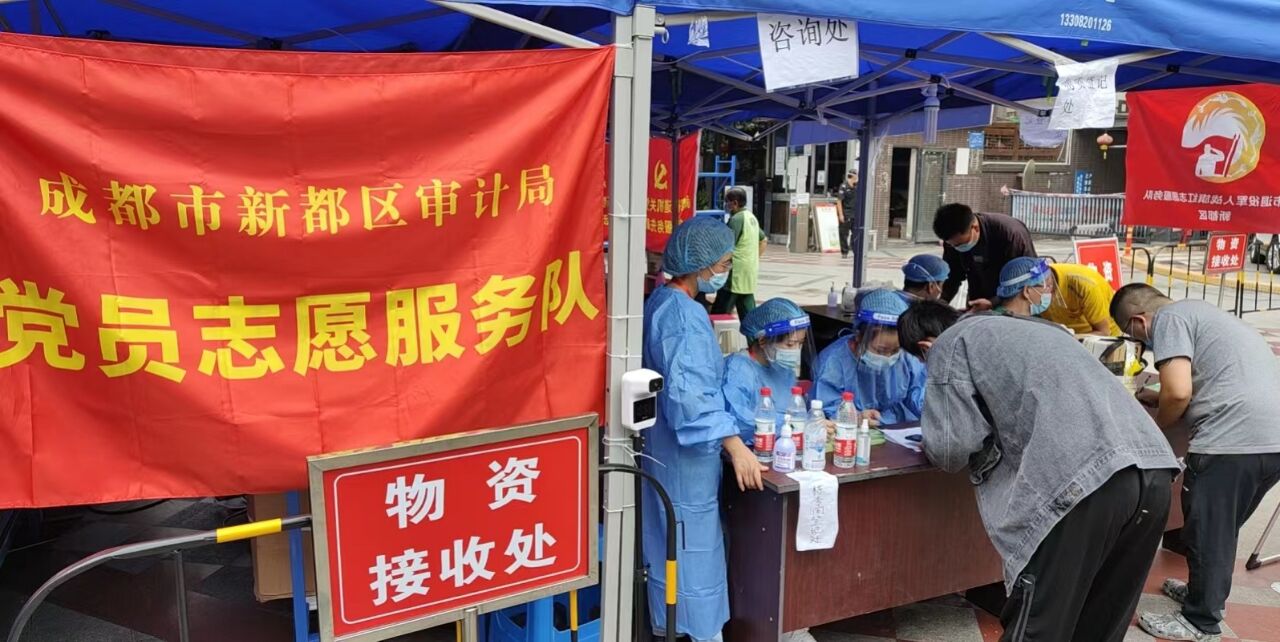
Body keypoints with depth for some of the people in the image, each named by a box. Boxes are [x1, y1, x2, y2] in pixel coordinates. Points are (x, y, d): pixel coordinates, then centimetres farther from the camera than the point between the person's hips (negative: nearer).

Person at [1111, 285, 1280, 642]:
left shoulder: (1169, 319, -3)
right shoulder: (1196, 311, 25)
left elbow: (1179, 391, -15)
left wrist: (1155, 426, 3)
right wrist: (1159, 400, 31)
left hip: (1234, 439, -9)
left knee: (1206, 532, 6)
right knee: (1222, 528, 25)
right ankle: (1208, 593, 40)